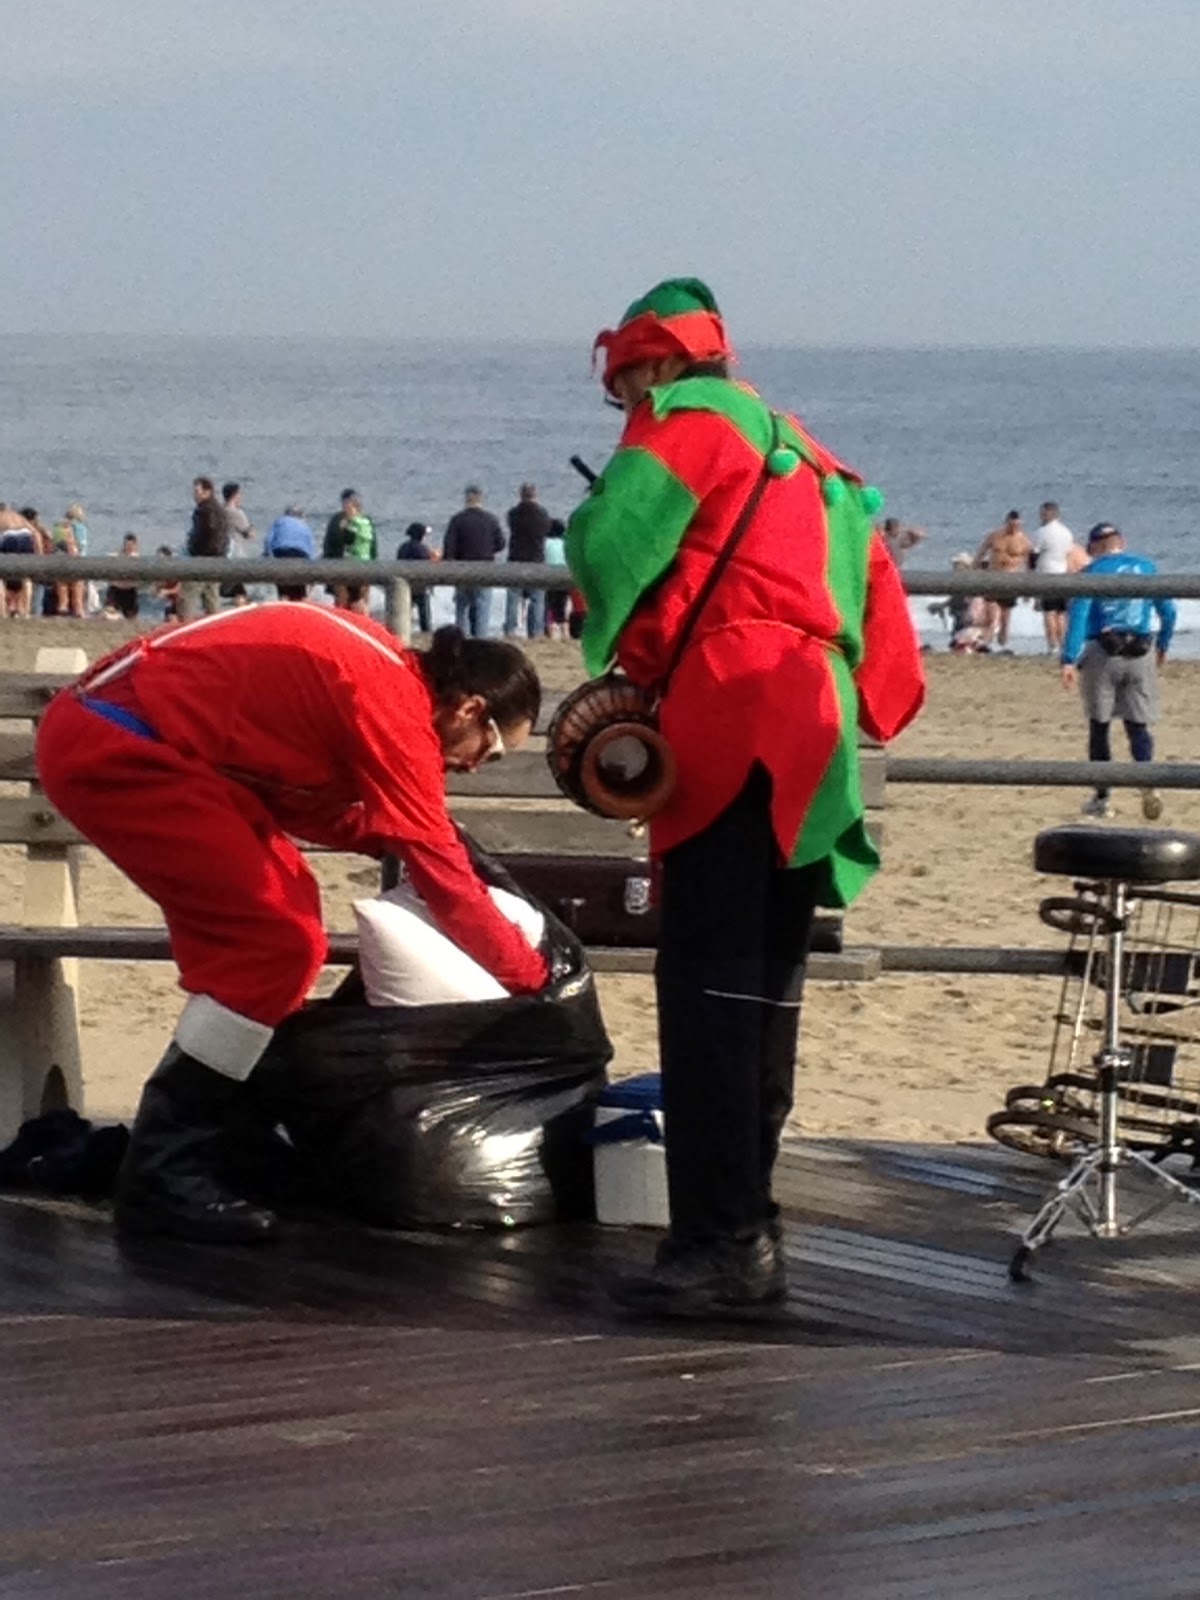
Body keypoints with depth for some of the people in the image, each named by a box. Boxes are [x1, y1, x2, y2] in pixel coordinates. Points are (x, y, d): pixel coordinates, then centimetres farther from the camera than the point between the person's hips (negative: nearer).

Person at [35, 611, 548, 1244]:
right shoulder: (397, 709, -14)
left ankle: (231, 1131, 22)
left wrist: (397, 836, 10)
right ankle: (163, 1174, -6)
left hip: (104, 728, 11)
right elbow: (443, 877, -9)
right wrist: (532, 977, 2)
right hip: (113, 749, -11)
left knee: (283, 903, 17)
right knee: (279, 942, -9)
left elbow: (305, 798, 21)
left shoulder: (381, 669, 14)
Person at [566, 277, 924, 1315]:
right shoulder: (803, 453, 28)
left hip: (732, 725, -9)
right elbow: (878, 599, 26)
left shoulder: (685, 418, 2)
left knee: (709, 987, -13)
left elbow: (606, 545, -8)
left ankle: (717, 1241, -19)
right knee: (765, 988, 12)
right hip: (812, 740, 9)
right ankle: (751, 1237, 14)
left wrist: (619, 655, 8)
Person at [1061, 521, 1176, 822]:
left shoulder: (1092, 573, -1)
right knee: (1138, 725, 4)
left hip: (1102, 653, -2)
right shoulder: (1147, 568, 9)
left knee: (1099, 726, 9)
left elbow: (1078, 615, -11)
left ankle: (1102, 798, 12)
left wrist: (1069, 661, -16)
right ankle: (1148, 782, -23)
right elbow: (1168, 611, 12)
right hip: (1141, 655, 2)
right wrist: (1163, 646, 28)